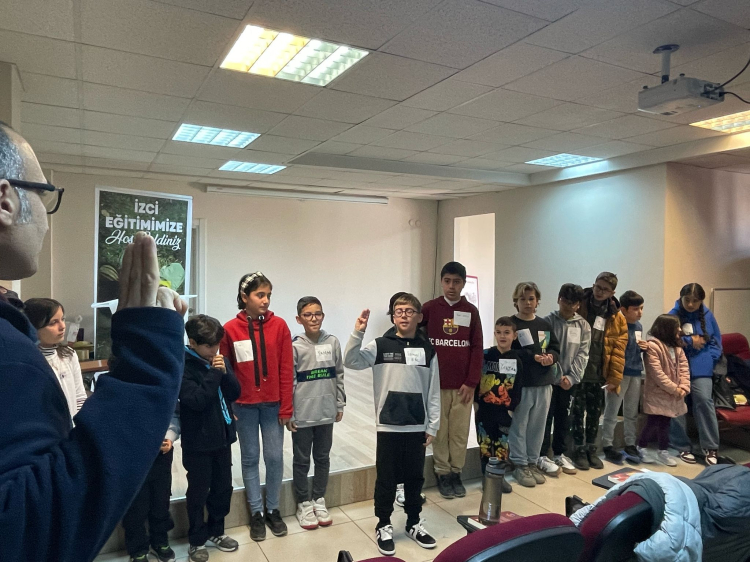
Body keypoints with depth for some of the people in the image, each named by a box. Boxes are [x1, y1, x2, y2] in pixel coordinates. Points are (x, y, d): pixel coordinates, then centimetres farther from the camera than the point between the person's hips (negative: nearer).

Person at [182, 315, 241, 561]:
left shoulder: (219, 360, 3)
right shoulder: (181, 367, -16)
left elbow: (235, 393, 2)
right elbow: (197, 400, -25)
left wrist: (224, 372, -14)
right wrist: (214, 373, -23)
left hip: (222, 436, 6)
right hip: (198, 441, -6)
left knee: (223, 488, 17)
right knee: (198, 492, 9)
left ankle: (216, 531, 35)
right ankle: (197, 540, 27)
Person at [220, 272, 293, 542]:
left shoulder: (279, 326, -6)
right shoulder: (230, 329, -7)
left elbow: (286, 370, -4)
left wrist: (286, 407, -5)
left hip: (273, 404, 1)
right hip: (244, 405, 0)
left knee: (275, 457, 7)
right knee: (250, 457, 12)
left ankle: (273, 510, 27)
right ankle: (256, 513, 27)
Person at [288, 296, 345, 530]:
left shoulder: (333, 342, -2)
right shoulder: (295, 346, -12)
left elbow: (339, 376, 5)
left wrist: (340, 405, 6)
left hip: (326, 413, 3)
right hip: (302, 415, -3)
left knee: (323, 458, 16)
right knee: (302, 460, 12)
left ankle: (319, 500, 33)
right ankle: (304, 504, 28)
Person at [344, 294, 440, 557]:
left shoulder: (428, 350, 2)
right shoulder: (380, 345, -4)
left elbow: (434, 392, 5)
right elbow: (350, 362, -15)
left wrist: (432, 426, 4)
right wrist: (358, 332, -27)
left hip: (417, 427, 2)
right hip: (388, 426, -2)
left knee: (415, 477, 15)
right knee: (386, 478, 9)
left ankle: (414, 523, 34)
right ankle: (384, 526, 27)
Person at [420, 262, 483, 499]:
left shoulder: (471, 311, 4)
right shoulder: (429, 308, 0)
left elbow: (477, 348, 2)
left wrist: (471, 383, -4)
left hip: (463, 385, 1)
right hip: (436, 383, -1)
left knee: (460, 432, 8)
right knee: (439, 432, 7)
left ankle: (456, 473, 22)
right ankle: (442, 474, 20)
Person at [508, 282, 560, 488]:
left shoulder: (545, 325, 11)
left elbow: (556, 348, 13)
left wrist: (550, 357, -9)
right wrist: (532, 357, -19)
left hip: (544, 384, 5)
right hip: (520, 383, -5)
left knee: (537, 426, 13)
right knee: (519, 426, 2)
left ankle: (533, 463, 26)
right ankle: (520, 465, 14)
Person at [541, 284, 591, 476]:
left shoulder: (583, 326, 4)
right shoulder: (548, 321, -6)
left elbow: (582, 354, 2)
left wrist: (571, 377, -8)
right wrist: (559, 377, -13)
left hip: (570, 380, 4)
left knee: (564, 418, 13)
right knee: (546, 418, 2)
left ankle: (560, 454, 28)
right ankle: (542, 456, 13)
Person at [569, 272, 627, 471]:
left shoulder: (617, 318, 2)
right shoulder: (578, 307, -5)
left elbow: (618, 350, 0)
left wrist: (614, 378, -5)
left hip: (599, 374, 3)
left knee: (595, 413, 13)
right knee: (578, 411, 4)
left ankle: (591, 449, 26)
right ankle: (579, 450, 16)